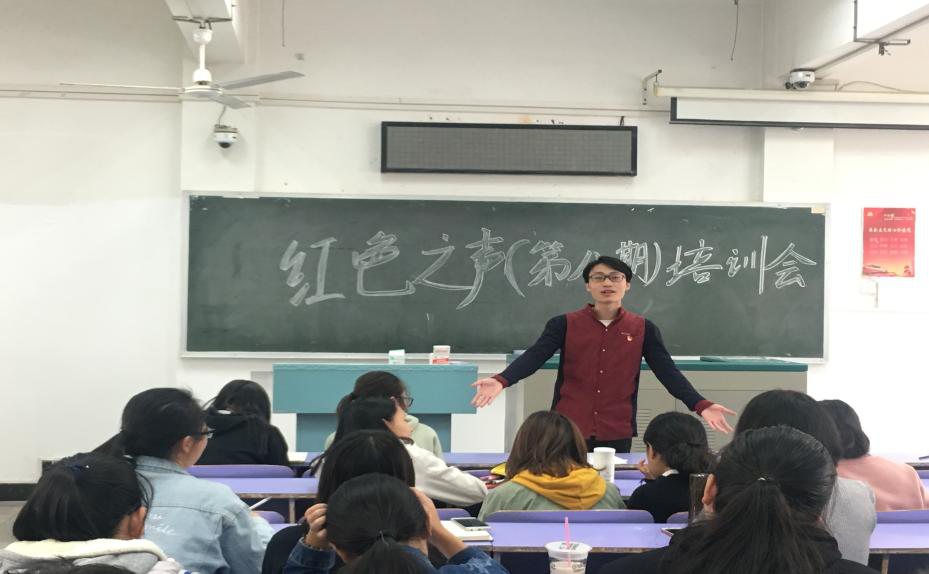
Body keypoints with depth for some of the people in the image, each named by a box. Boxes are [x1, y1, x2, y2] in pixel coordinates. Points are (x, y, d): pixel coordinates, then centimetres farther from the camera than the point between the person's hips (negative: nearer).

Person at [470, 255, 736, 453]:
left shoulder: (643, 329, 2)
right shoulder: (564, 324, -1)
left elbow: (668, 372, -3)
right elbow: (534, 357, -11)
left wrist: (701, 405, -18)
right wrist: (501, 381, -30)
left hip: (617, 434, 1)